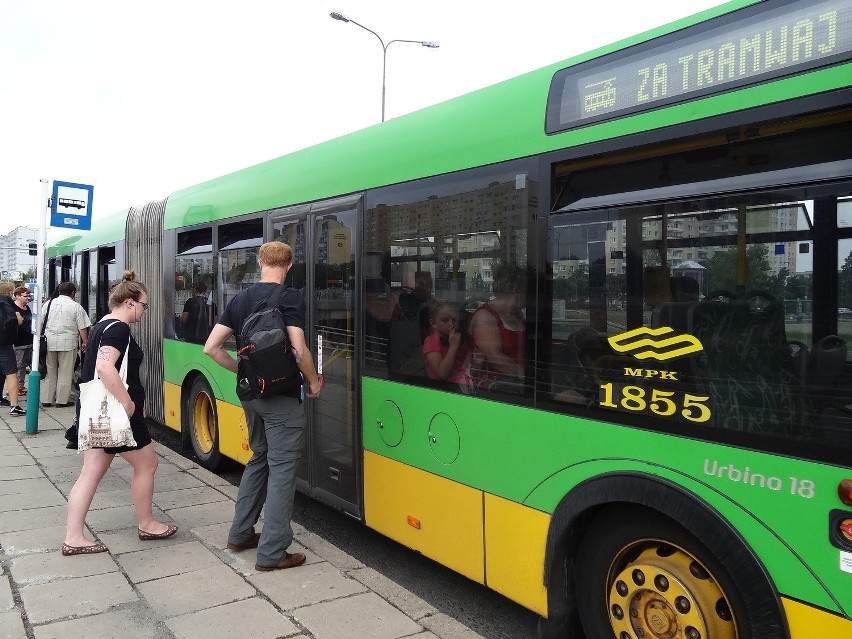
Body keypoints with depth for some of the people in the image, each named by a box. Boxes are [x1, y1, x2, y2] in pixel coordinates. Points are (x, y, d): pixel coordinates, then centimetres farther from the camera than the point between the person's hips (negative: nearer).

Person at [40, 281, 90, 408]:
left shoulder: (48, 304, 8)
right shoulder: (76, 307, -4)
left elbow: (40, 323, 12)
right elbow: (82, 328, -5)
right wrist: (84, 342, 6)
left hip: (49, 342, 4)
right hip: (68, 343, -4)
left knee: (50, 372, 13)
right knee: (65, 373, 4)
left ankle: (46, 399, 15)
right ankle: (61, 400, 6)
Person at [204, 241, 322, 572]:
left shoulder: (240, 299, 8)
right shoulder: (290, 297, -12)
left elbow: (212, 347, 7)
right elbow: (299, 350, -20)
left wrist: (242, 371, 16)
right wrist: (313, 382, -4)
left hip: (249, 393, 7)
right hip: (281, 396, -7)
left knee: (259, 458, 22)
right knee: (282, 467, 0)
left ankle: (240, 533, 30)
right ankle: (272, 553, 3)